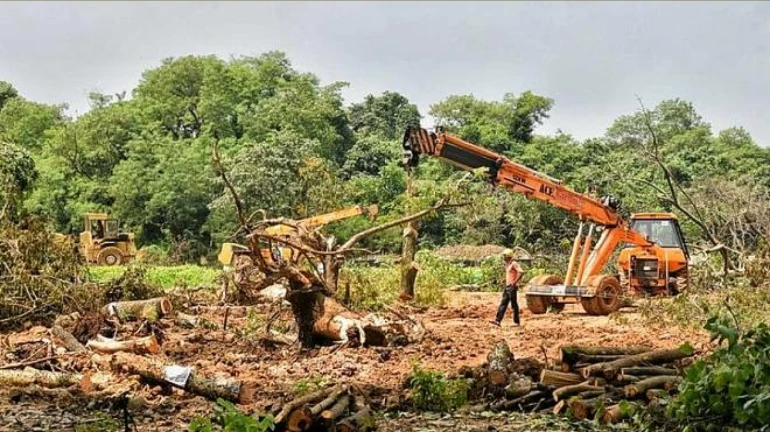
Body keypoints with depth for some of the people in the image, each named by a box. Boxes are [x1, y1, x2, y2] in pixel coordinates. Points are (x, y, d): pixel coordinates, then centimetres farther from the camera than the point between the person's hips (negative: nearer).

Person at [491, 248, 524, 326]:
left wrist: (515, 282, -24)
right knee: (503, 304, 3)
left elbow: (521, 272, -27)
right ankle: (498, 321, 0)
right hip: (507, 287, 10)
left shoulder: (514, 264, -14)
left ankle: (516, 322, 7)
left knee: (514, 305, -2)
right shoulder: (508, 264, 15)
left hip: (512, 287, -10)